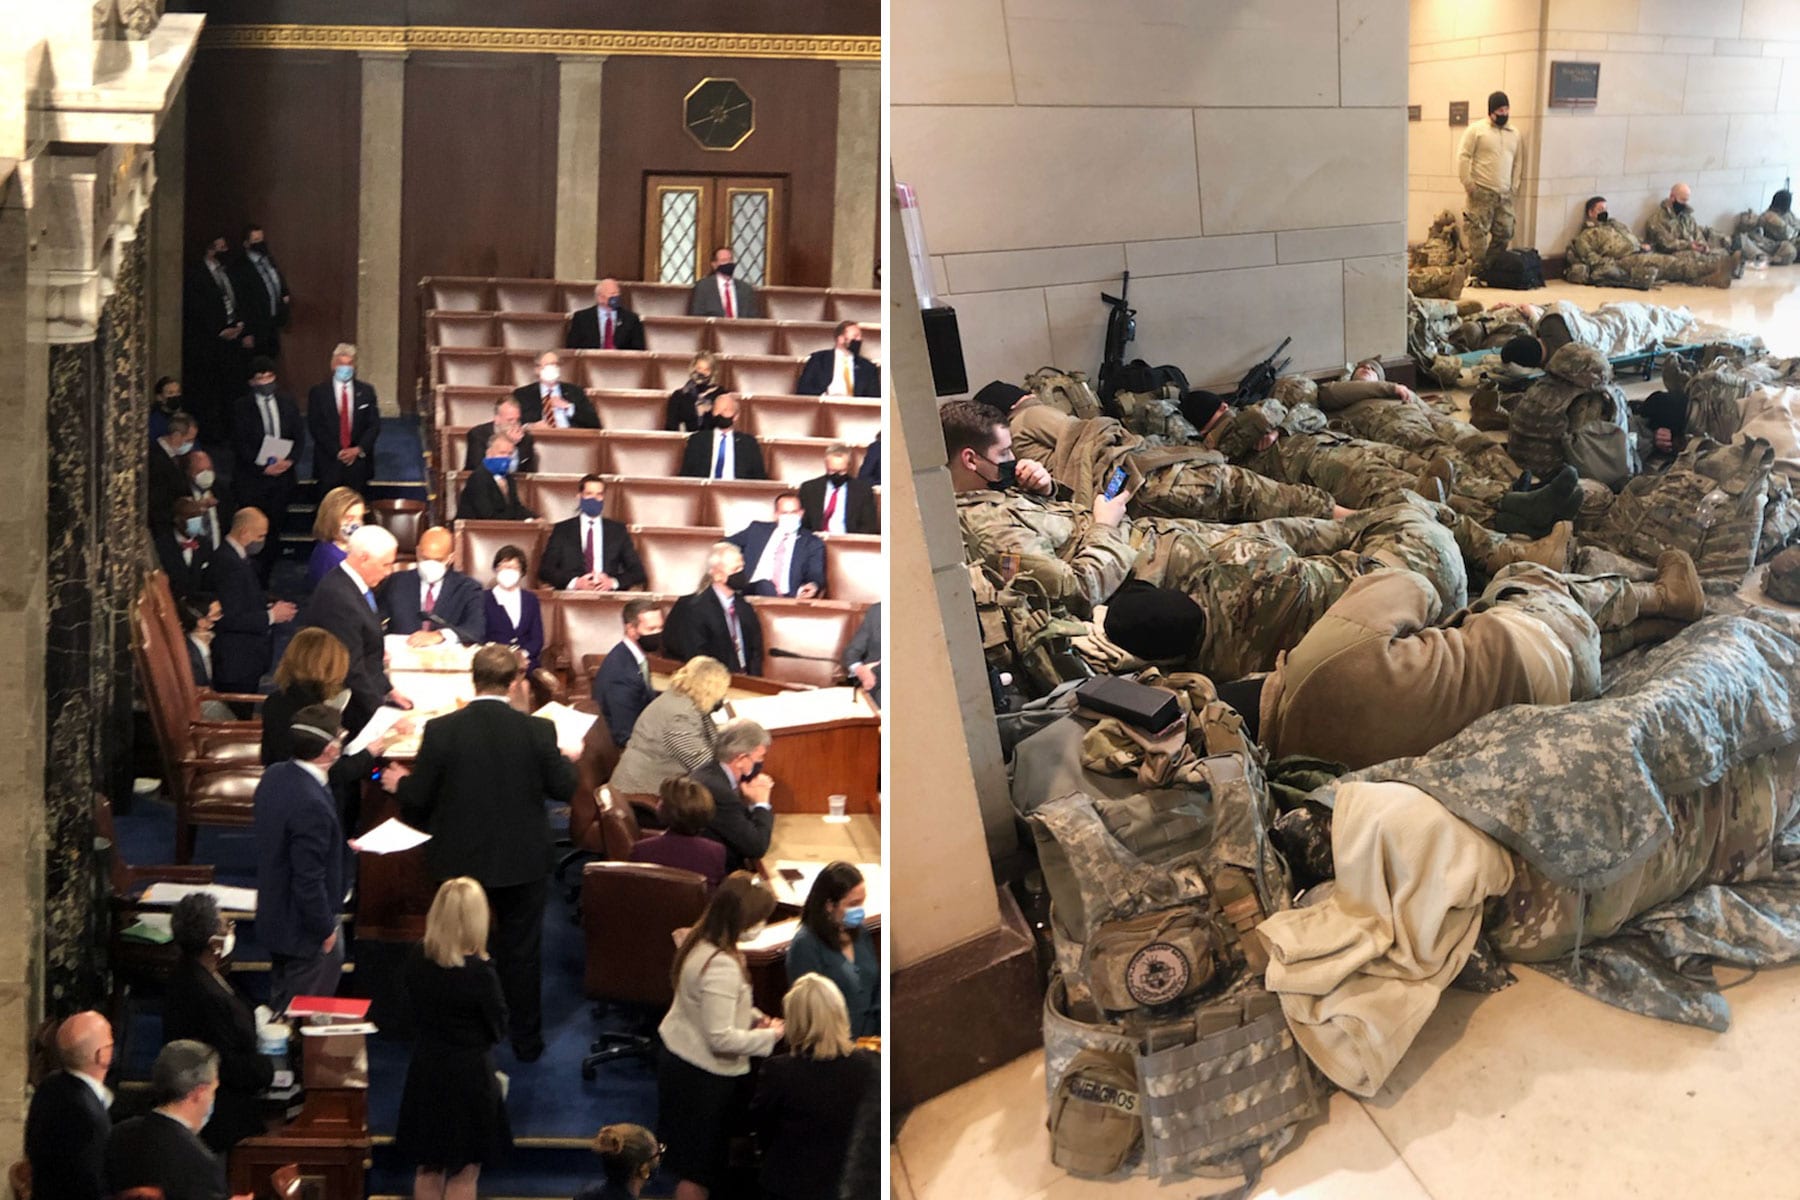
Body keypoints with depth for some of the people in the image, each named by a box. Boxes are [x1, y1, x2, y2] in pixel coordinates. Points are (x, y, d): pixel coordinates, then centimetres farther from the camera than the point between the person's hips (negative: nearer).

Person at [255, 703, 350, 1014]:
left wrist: (338, 845, 14)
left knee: (281, 1008, 27)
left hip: (274, 915, 9)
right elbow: (309, 880, -29)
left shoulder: (274, 775, -5)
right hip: (305, 930, -9)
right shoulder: (312, 805, -34)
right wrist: (326, 929, -15)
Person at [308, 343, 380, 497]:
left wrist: (358, 449, -8)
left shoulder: (366, 391, 8)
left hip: (359, 461, 1)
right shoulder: (318, 392, 3)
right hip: (329, 464, -1)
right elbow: (315, 427, -2)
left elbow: (374, 425, 6)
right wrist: (337, 452, -10)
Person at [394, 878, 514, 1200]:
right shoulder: (479, 972, -23)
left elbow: (414, 1010, 4)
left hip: (425, 1075, 5)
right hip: (469, 1077, -5)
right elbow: (498, 1029, -11)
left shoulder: (416, 962, -8)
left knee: (427, 1170, 19)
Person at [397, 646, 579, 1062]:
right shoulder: (537, 731, -16)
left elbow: (416, 800, -10)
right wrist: (568, 760, 14)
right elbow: (563, 788, -7)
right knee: (521, 951, 16)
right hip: (523, 860, 0)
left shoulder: (440, 731, -15)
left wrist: (401, 783, 13)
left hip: (461, 859, 0)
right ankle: (526, 1039, 26)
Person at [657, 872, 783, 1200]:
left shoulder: (701, 942, -1)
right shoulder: (722, 966, -31)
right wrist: (770, 1035, -16)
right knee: (702, 1168, 6)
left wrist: (753, 1017, 3)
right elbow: (721, 1038, -28)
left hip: (679, 1060, 9)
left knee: (691, 1158, 23)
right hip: (705, 1077, -9)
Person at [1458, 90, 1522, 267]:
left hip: (1505, 195, 5)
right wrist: (1467, 183, -9)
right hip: (1481, 193, -5)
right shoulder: (1477, 130, 0)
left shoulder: (1515, 134, 14)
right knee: (1478, 233, -7)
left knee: (1504, 233, 3)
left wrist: (1515, 186, 9)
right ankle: (1478, 269, -3)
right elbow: (1463, 157, -3)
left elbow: (1518, 162, 18)